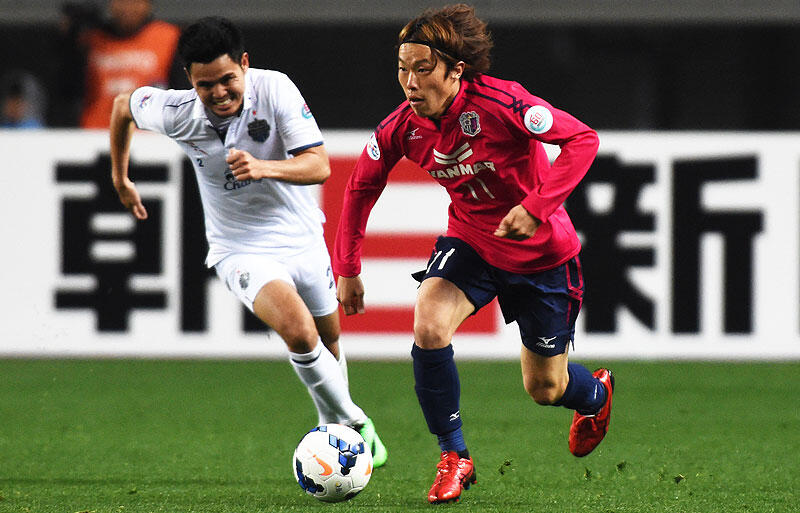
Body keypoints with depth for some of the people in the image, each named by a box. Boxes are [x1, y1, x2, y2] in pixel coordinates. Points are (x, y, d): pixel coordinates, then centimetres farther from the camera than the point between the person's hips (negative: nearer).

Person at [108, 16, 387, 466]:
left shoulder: (274, 89, -21)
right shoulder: (178, 112, -19)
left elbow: (319, 165, -24)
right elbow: (123, 105, 4)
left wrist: (263, 167, -43)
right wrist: (121, 179, 16)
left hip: (302, 238, 2)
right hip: (241, 250, -2)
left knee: (329, 339, 19)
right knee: (298, 329, -27)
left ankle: (332, 427, 47)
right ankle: (353, 422, -8)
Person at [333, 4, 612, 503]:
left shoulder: (499, 103, -30)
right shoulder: (403, 127, -15)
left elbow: (583, 139, -27)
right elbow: (361, 186, 3)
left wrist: (537, 207, -35)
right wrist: (347, 269, 2)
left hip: (543, 252, -3)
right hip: (470, 242, 3)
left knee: (545, 389, 9)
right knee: (429, 325, -26)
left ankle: (596, 391, 49)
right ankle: (454, 459, -8)